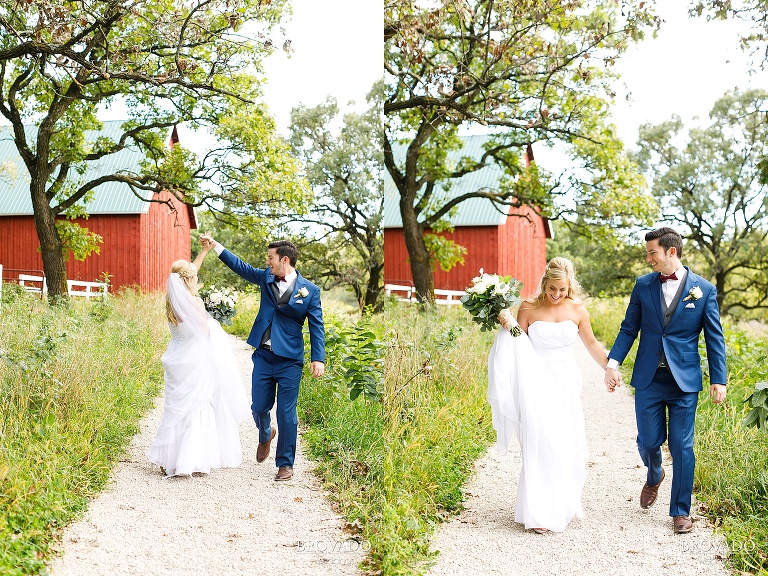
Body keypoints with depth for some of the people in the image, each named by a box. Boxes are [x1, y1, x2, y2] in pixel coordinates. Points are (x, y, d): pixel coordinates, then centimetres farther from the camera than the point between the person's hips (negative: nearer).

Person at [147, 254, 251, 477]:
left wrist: (204, 251, 25)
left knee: (176, 409, 13)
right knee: (198, 410, 2)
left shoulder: (172, 301, 3)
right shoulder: (194, 303, -18)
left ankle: (167, 460, 13)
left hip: (177, 363, 7)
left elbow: (187, 272, 18)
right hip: (195, 362, -7)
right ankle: (194, 462, 1)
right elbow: (205, 332, -10)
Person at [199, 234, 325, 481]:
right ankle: (265, 436, 44)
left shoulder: (309, 290, -6)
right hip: (263, 356, 4)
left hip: (289, 361, -4)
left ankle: (285, 464, 13)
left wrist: (318, 359, -13)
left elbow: (316, 326, -5)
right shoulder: (266, 278, 5)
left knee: (286, 414, 0)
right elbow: (240, 266, 15)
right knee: (259, 407, 10)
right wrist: (214, 245, 12)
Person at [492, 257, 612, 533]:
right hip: (536, 384, -3)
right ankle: (540, 512, -6)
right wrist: (509, 328, -19)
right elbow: (518, 348, -2)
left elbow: (591, 343, 17)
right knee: (541, 443, -10)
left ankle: (562, 504, 21)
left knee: (566, 444, 4)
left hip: (565, 383, 3)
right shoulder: (528, 308, -3)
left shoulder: (577, 310, 4)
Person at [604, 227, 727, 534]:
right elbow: (629, 328, 7)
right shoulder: (643, 285, 3)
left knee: (682, 447, 1)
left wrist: (719, 380, -4)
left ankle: (680, 511, 14)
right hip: (648, 379, 2)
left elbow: (714, 338, 0)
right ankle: (654, 477, 40)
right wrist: (613, 363, -5)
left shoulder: (704, 289, -3)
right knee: (648, 442, 6)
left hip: (684, 381, -2)